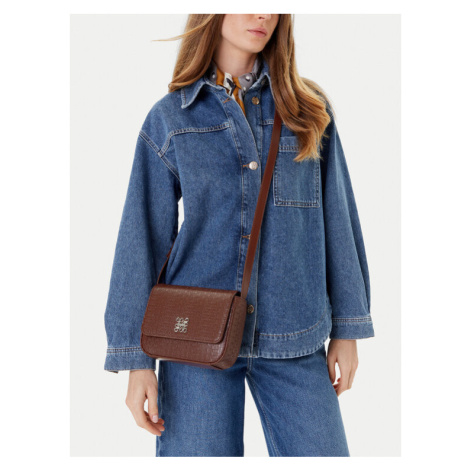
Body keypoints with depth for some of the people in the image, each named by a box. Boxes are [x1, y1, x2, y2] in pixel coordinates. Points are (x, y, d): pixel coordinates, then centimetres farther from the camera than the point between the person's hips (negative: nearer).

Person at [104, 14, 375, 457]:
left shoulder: (310, 109, 7)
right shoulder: (169, 118, 2)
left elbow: (337, 219, 8)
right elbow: (141, 240, 1)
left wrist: (346, 329, 5)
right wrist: (136, 359, -3)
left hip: (294, 341, 2)